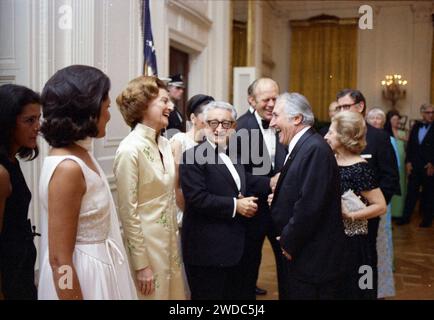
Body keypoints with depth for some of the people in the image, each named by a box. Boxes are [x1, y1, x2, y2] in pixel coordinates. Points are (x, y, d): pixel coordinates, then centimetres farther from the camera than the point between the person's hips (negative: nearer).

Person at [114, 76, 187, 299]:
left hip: (170, 242, 7)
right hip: (146, 244, -7)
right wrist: (141, 263, -14)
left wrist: (174, 240, 13)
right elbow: (128, 211, -17)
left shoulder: (164, 144, 5)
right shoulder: (130, 149, -18)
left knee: (173, 293, 18)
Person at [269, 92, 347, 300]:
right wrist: (279, 199, -1)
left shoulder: (315, 149, -20)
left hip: (315, 259, -9)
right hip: (300, 256, 9)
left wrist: (289, 243, -14)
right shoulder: (301, 146, 10)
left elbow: (309, 206, -25)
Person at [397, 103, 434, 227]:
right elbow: (410, 145, 9)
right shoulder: (416, 126, 9)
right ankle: (406, 217, 12)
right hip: (414, 166, 3)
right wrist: (408, 162, 2)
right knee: (411, 192, 6)